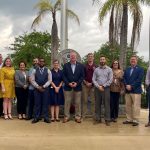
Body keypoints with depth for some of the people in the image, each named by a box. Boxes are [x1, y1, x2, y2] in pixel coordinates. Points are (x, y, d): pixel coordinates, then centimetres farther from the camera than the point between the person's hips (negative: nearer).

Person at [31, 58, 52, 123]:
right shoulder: (35, 71, 6)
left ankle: (46, 117, 8)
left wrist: (43, 87, -10)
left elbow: (49, 80, -1)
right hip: (37, 89, 0)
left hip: (45, 89, 0)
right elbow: (32, 80, 2)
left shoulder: (48, 71, 4)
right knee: (37, 104, 3)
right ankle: (36, 118, 9)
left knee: (45, 103, 2)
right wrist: (38, 87, -9)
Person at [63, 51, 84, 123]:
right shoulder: (66, 65, 5)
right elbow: (64, 76, 2)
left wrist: (77, 83, -11)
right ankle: (66, 116, 14)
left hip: (77, 87, 0)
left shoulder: (80, 65, 5)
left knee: (78, 103, 4)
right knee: (67, 102, 4)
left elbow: (82, 76, 2)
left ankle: (78, 117, 14)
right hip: (68, 87, 0)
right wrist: (68, 83, -11)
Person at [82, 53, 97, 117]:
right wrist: (86, 83, -5)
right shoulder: (84, 66, 6)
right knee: (85, 100, 3)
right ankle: (84, 114, 8)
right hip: (85, 85, 0)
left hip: (93, 85, 0)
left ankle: (93, 114, 9)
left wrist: (91, 83, -5)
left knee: (93, 101, 2)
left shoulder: (96, 67, 5)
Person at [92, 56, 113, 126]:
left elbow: (110, 80, -5)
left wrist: (103, 86, -10)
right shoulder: (96, 69, 9)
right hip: (97, 88, 2)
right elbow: (93, 79, 3)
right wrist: (98, 86, -10)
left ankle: (107, 120, 4)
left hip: (106, 88, -2)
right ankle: (98, 119, 14)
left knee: (107, 104, -1)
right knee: (97, 104, 6)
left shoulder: (109, 69, 3)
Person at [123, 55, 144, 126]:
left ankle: (135, 120, 3)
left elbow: (139, 80, -10)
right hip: (127, 91, 5)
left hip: (136, 91, -5)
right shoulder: (127, 69, 18)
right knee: (128, 106, 9)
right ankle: (129, 119, 18)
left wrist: (131, 86, -15)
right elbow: (124, 78, 9)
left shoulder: (140, 69, 1)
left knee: (136, 106, -4)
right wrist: (126, 85, -9)